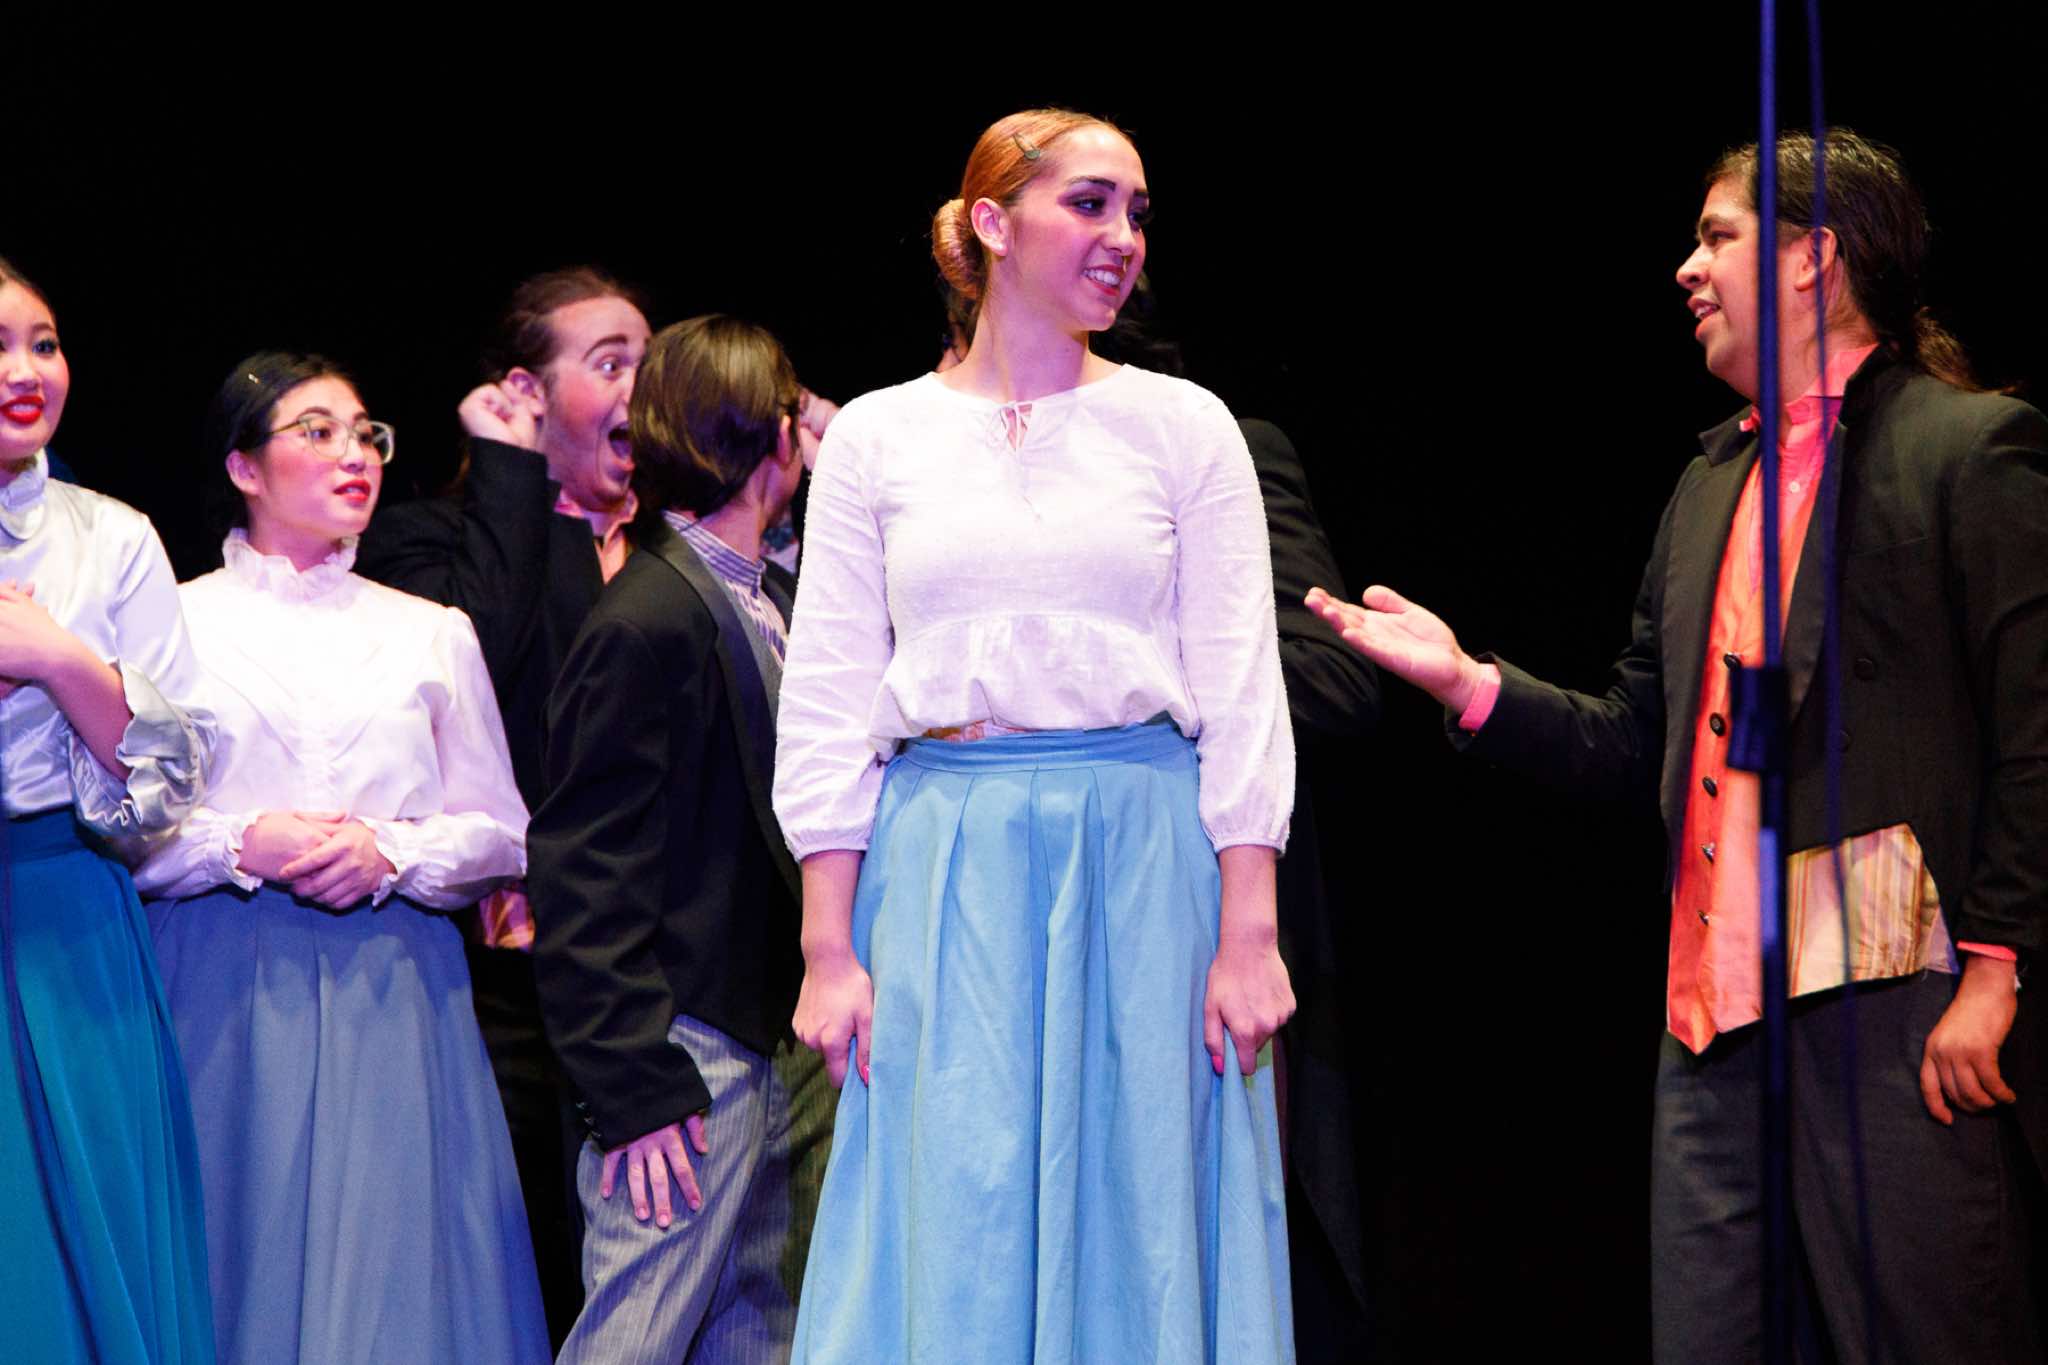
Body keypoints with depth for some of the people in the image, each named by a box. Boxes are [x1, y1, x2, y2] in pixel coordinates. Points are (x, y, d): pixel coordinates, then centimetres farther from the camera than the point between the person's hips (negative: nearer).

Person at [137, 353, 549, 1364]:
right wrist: (245, 844, -15)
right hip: (228, 993, -2)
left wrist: (389, 850, -7)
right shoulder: (176, 625, 6)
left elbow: (500, 834, 10)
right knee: (251, 1261, -4)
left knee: (394, 1263, -4)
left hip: (395, 992, 2)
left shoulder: (432, 633, 15)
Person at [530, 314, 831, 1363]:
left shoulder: (766, 604, 13)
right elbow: (582, 873, -16)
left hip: (781, 1050, 9)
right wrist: (636, 1090, -18)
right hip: (693, 1067, -9)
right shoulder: (648, 624, -14)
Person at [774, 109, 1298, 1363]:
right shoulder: (878, 436, 7)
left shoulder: (1184, 427, 6)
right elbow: (827, 705, 6)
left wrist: (1248, 935, -6)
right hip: (942, 868, 0)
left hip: (1139, 856, 0)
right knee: (949, 1244, -1)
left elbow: (1242, 695, 2)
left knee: (1137, 1230, 0)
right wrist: (829, 951, -2)